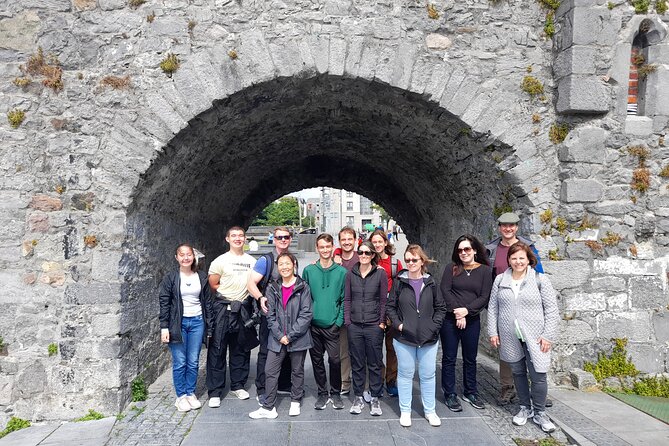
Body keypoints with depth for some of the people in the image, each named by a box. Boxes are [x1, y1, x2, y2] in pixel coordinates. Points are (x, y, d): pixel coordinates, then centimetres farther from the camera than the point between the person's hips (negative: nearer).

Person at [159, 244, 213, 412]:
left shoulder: (202, 277, 6)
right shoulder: (170, 278, -2)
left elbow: (207, 302, 9)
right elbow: (164, 303, -3)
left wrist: (209, 326, 7)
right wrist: (164, 327, -9)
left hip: (197, 322, 2)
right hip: (178, 323, -2)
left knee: (193, 362, 7)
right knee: (180, 362, 2)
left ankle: (191, 394, 21)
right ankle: (181, 396, 16)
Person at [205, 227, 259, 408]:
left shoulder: (252, 261, 9)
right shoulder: (220, 261, -2)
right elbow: (213, 285, -1)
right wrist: (228, 295, -1)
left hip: (244, 310, 4)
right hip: (223, 309, -4)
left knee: (241, 349, 12)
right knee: (217, 350, -2)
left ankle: (238, 386, 27)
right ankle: (215, 392, 7)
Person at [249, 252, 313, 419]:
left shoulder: (303, 288, -6)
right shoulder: (273, 288, 4)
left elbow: (306, 314, -10)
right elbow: (270, 315, 1)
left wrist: (291, 335, -13)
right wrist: (279, 335, -9)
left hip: (298, 338, -2)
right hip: (277, 338, 3)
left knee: (297, 371, 12)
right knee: (270, 371, 1)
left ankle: (295, 402, 29)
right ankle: (268, 407, 11)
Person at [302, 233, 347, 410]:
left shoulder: (341, 272, 1)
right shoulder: (309, 270, 4)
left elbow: (344, 300, 1)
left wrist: (339, 321, -6)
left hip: (332, 326, -1)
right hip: (313, 325, 2)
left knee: (335, 360, -1)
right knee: (317, 361, 10)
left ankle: (335, 393, 19)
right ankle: (322, 393, 25)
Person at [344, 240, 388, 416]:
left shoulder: (380, 273, -2)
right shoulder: (351, 274, 5)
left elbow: (384, 300, 0)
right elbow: (347, 299, 7)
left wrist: (382, 322, -4)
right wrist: (347, 321, 0)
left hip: (374, 325, -2)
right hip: (355, 325, 2)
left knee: (375, 363, 6)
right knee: (357, 363, 10)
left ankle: (375, 398, 19)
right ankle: (358, 397, 23)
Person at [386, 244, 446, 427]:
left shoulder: (430, 283, 1)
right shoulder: (399, 281, -3)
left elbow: (441, 307, 7)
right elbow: (390, 306, 2)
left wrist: (434, 326, -4)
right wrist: (398, 324, -9)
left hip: (428, 338, 1)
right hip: (404, 338, -1)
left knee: (428, 375, 11)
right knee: (405, 374, 10)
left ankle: (430, 411, 27)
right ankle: (405, 411, 24)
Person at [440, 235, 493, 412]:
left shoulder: (485, 270, 2)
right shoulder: (451, 268, 2)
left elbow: (484, 297, -4)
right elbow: (445, 290, -7)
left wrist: (466, 310, -15)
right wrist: (457, 313, -15)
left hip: (472, 320, 1)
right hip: (450, 319, -1)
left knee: (470, 358, 13)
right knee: (449, 358, 5)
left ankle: (470, 392, 29)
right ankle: (450, 394, 16)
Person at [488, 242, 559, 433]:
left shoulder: (540, 280, -2)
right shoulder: (500, 280, 6)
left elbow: (551, 310, -3)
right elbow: (493, 308, 8)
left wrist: (548, 335, -8)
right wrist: (493, 332, 3)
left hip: (534, 338, -3)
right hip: (510, 338, 3)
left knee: (538, 376, -3)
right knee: (518, 373, 14)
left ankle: (539, 413, 18)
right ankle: (525, 408, 33)